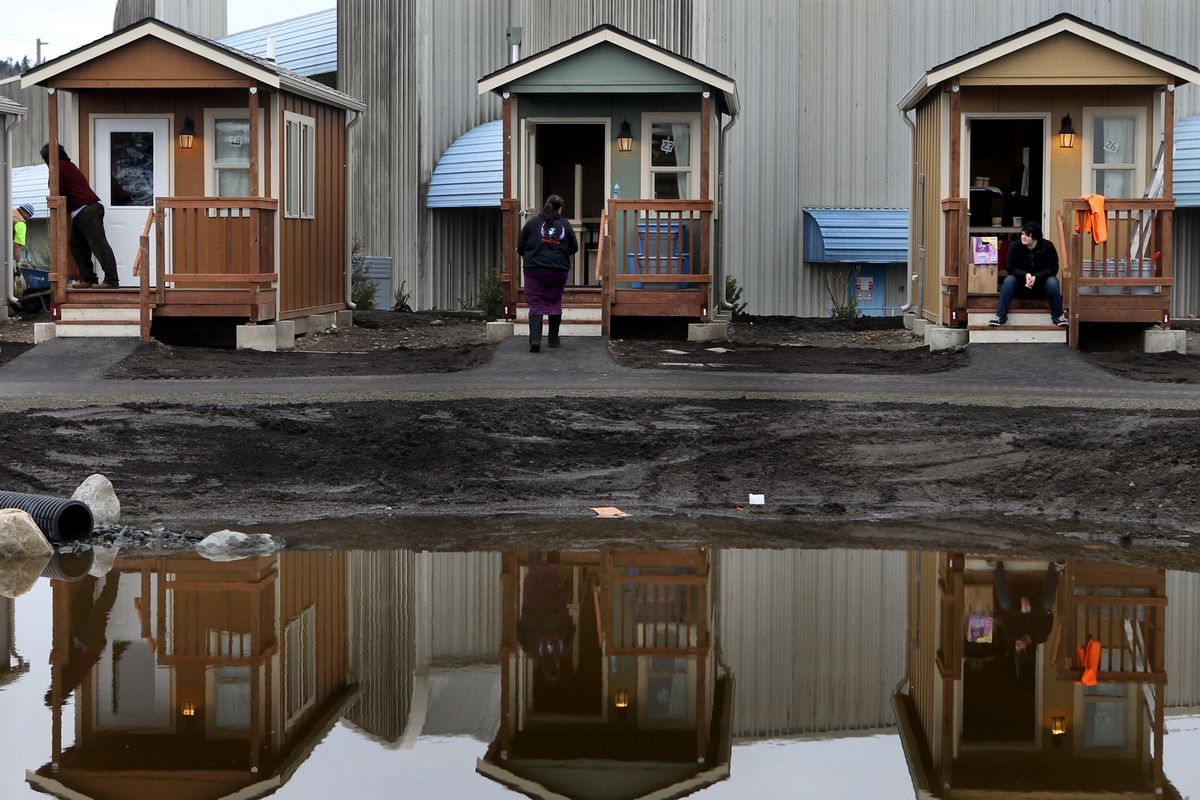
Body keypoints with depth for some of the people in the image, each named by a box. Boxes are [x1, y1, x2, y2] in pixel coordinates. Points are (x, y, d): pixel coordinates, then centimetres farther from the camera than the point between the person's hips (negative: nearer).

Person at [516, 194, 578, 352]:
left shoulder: (533, 222, -1)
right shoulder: (565, 225, 2)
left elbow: (520, 247, 3)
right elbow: (574, 249, 12)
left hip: (535, 270, -1)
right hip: (559, 271, 1)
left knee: (536, 305, 0)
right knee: (555, 303, 16)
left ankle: (535, 339, -17)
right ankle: (553, 339, 22)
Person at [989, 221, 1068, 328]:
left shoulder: (1047, 246, -13)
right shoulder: (1015, 247, -11)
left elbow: (1053, 269, -14)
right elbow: (1010, 267, -12)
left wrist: (1036, 277, -31)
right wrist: (1025, 275, -32)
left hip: (1041, 281, -1)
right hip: (1021, 283, 1)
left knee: (1053, 282, -31)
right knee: (1008, 281, -28)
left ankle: (1057, 315, -17)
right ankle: (1000, 316, -26)